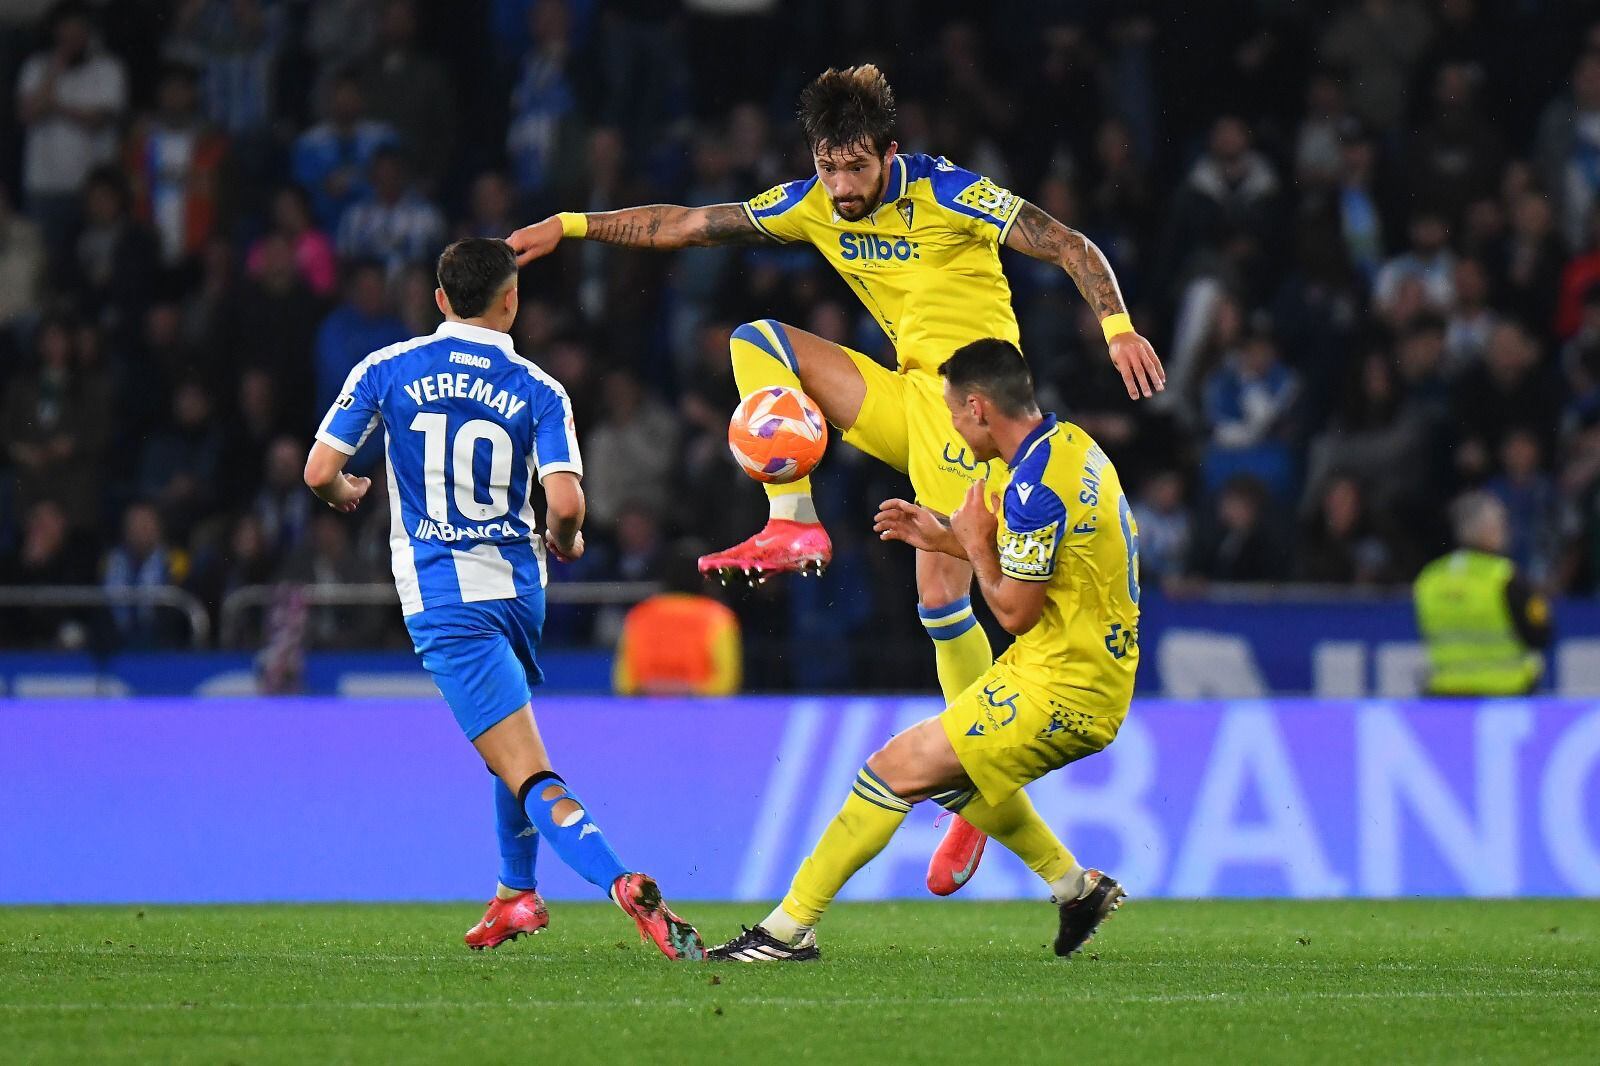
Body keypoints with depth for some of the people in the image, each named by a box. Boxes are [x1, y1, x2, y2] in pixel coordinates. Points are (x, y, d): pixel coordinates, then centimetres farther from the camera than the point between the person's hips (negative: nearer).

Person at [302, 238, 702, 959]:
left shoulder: (386, 371, 0)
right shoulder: (539, 391, -1)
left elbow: (319, 472, -2)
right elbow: (566, 502, -13)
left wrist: (345, 494, 22)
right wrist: (563, 542, 10)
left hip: (441, 600, -3)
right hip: (518, 590, 3)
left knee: (532, 777, -14)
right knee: (513, 739, 32)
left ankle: (623, 885, -34)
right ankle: (517, 895, 43)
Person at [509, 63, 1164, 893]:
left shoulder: (947, 194, -12)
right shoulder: (814, 206, 4)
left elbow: (1071, 247, -13)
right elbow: (689, 225, 10)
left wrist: (1116, 327, -28)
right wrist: (569, 227, 7)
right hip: (904, 399, 6)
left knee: (940, 591, -16)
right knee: (755, 342, -6)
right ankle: (795, 526, -12)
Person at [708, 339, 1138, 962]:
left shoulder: (1036, 486, -23)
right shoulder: (1068, 443, 8)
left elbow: (1014, 610, -20)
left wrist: (975, 543, -5)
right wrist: (948, 540, 15)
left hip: (1059, 694, -10)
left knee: (896, 769, -9)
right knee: (951, 768, 28)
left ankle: (788, 930, -6)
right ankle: (1076, 887, 30)